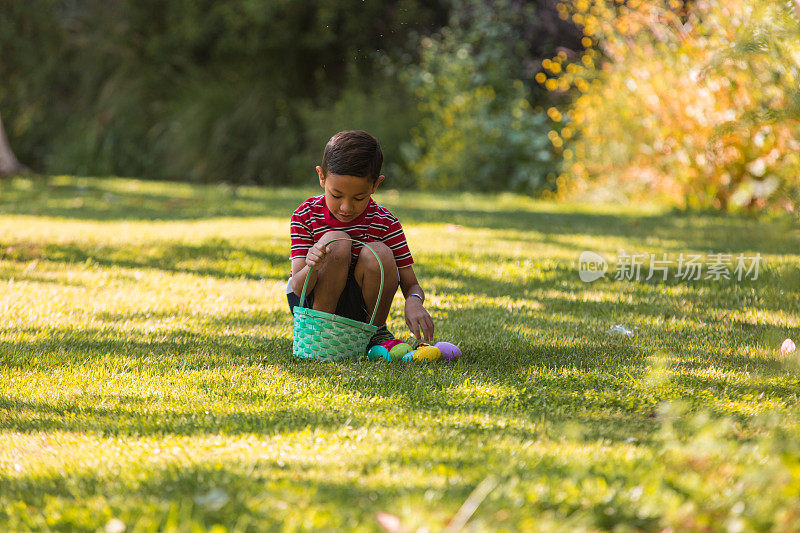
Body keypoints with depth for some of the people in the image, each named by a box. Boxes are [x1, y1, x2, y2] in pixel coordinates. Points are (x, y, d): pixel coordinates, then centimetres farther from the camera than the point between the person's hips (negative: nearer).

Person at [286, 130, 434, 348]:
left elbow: (411, 285, -10)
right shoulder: (306, 216, -13)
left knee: (378, 254, -27)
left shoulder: (385, 223, -10)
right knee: (337, 242, -26)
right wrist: (311, 268, -43)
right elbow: (298, 289, -19)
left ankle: (376, 331, -5)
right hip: (312, 305, -2)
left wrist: (414, 302, -36)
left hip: (358, 311, 2)